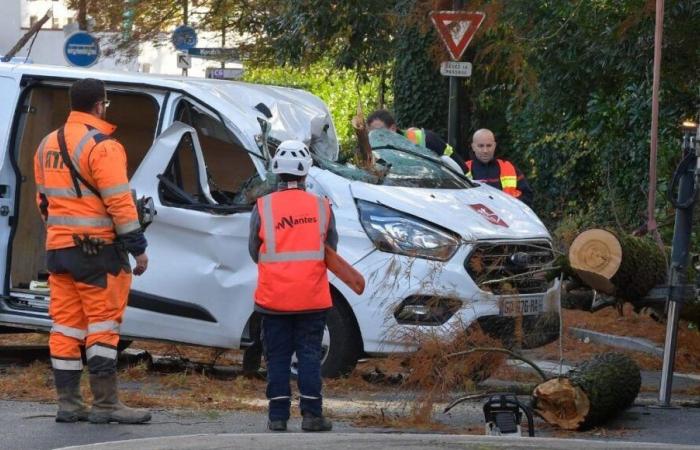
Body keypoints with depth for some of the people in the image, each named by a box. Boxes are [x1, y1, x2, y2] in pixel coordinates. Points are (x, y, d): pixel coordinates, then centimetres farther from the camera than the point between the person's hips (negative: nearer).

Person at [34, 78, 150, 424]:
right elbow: (119, 202, -16)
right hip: (97, 249, -7)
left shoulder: (48, 145, 14)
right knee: (102, 326, -4)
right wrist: (138, 248, -11)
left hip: (58, 249, 7)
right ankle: (105, 404, -6)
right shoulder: (101, 146, -12)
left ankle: (68, 403, 10)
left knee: (65, 327, 9)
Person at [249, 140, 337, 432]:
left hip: (273, 297, 0)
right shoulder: (321, 208, -1)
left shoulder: (262, 207, -5)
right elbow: (331, 251, 8)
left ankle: (278, 417, 6)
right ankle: (311, 415, 4)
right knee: (310, 354, 7)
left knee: (277, 357, 6)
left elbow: (254, 252, 3)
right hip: (312, 298, 0)